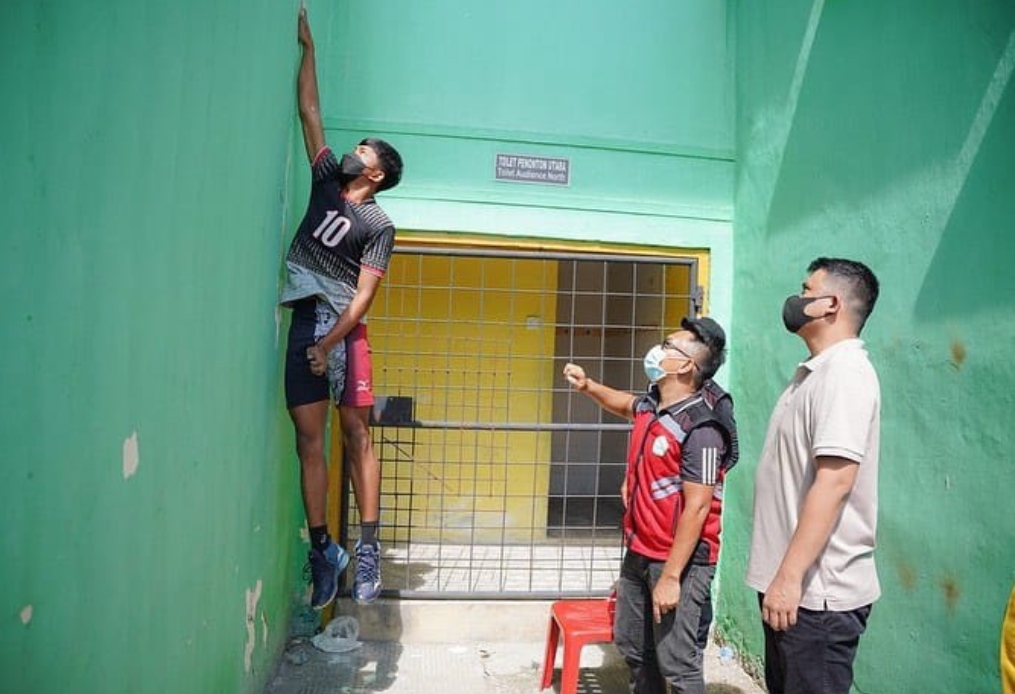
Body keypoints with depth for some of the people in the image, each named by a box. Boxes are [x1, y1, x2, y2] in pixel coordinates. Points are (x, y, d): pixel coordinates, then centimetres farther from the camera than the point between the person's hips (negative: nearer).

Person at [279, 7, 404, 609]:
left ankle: (370, 546, 0)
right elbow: (309, 111, 21)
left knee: (356, 434, -5)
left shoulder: (379, 225, 1)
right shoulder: (327, 180, 17)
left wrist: (329, 343, -14)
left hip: (343, 328, -5)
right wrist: (307, 47, 23)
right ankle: (323, 548, 8)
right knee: (310, 438, 1)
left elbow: (363, 295, -6)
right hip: (305, 321, 5)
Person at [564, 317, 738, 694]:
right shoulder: (651, 404, 2)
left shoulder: (700, 428, -23)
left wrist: (670, 577, -22)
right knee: (633, 648, 22)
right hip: (639, 553, 9)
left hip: (680, 561, -8)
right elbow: (626, 405, 28)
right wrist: (588, 386, 13)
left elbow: (697, 508, -24)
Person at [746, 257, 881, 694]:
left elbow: (835, 482, -25)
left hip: (816, 591, -9)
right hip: (788, 580, 9)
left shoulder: (845, 372, -17)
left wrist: (790, 576, -25)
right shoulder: (814, 372, 13)